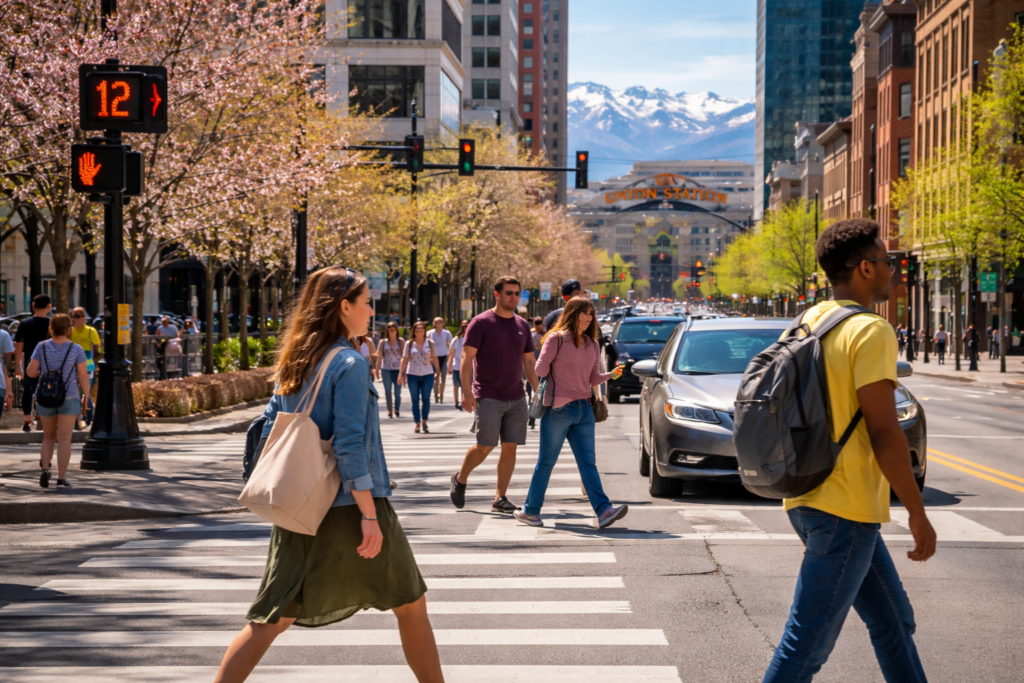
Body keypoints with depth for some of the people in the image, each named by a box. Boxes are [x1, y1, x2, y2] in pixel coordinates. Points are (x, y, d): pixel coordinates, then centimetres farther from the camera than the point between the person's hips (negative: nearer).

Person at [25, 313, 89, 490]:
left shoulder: (42, 347, -3)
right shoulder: (76, 349, -6)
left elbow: (30, 372, -5)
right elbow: (83, 376, -5)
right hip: (69, 399, -2)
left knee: (48, 437, 17)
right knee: (64, 440, -1)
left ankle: (44, 469, -2)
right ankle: (61, 479, -5)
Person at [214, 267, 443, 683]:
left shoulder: (292, 363, 9)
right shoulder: (349, 363, -13)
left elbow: (270, 430, 13)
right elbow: (350, 446, -19)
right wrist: (370, 515, -17)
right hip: (348, 508, -6)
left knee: (270, 619, 7)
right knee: (410, 605, 12)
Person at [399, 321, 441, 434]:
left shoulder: (430, 343, 5)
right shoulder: (409, 344, 3)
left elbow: (434, 358, 8)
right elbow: (405, 359, 4)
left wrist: (438, 372, 8)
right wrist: (401, 374, -1)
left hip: (427, 375, 0)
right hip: (412, 375, 0)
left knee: (426, 399, -3)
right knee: (415, 400, 2)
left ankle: (424, 422, 12)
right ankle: (417, 424, 7)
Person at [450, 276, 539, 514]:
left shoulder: (522, 326, 12)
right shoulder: (481, 323, -5)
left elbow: (529, 363, 18)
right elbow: (467, 358, -8)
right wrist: (466, 391, -17)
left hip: (516, 398, 5)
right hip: (488, 397, -5)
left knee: (510, 447, 1)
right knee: (485, 447, -5)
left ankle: (500, 498, 8)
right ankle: (460, 479, 21)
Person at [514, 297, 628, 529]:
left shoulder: (591, 343, 13)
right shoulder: (556, 339, -7)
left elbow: (594, 378, 13)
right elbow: (541, 369, -9)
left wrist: (611, 375, -4)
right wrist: (557, 380, 6)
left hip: (584, 409, 5)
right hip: (559, 409, -5)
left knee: (588, 462, -1)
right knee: (546, 462, 4)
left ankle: (604, 511, -10)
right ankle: (531, 510, 14)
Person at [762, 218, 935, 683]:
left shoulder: (810, 321, 12)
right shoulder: (870, 331, -15)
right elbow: (884, 432, -19)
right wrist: (918, 514, -13)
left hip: (809, 500, 10)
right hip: (846, 508, -9)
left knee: (894, 623, 19)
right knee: (807, 645, -5)